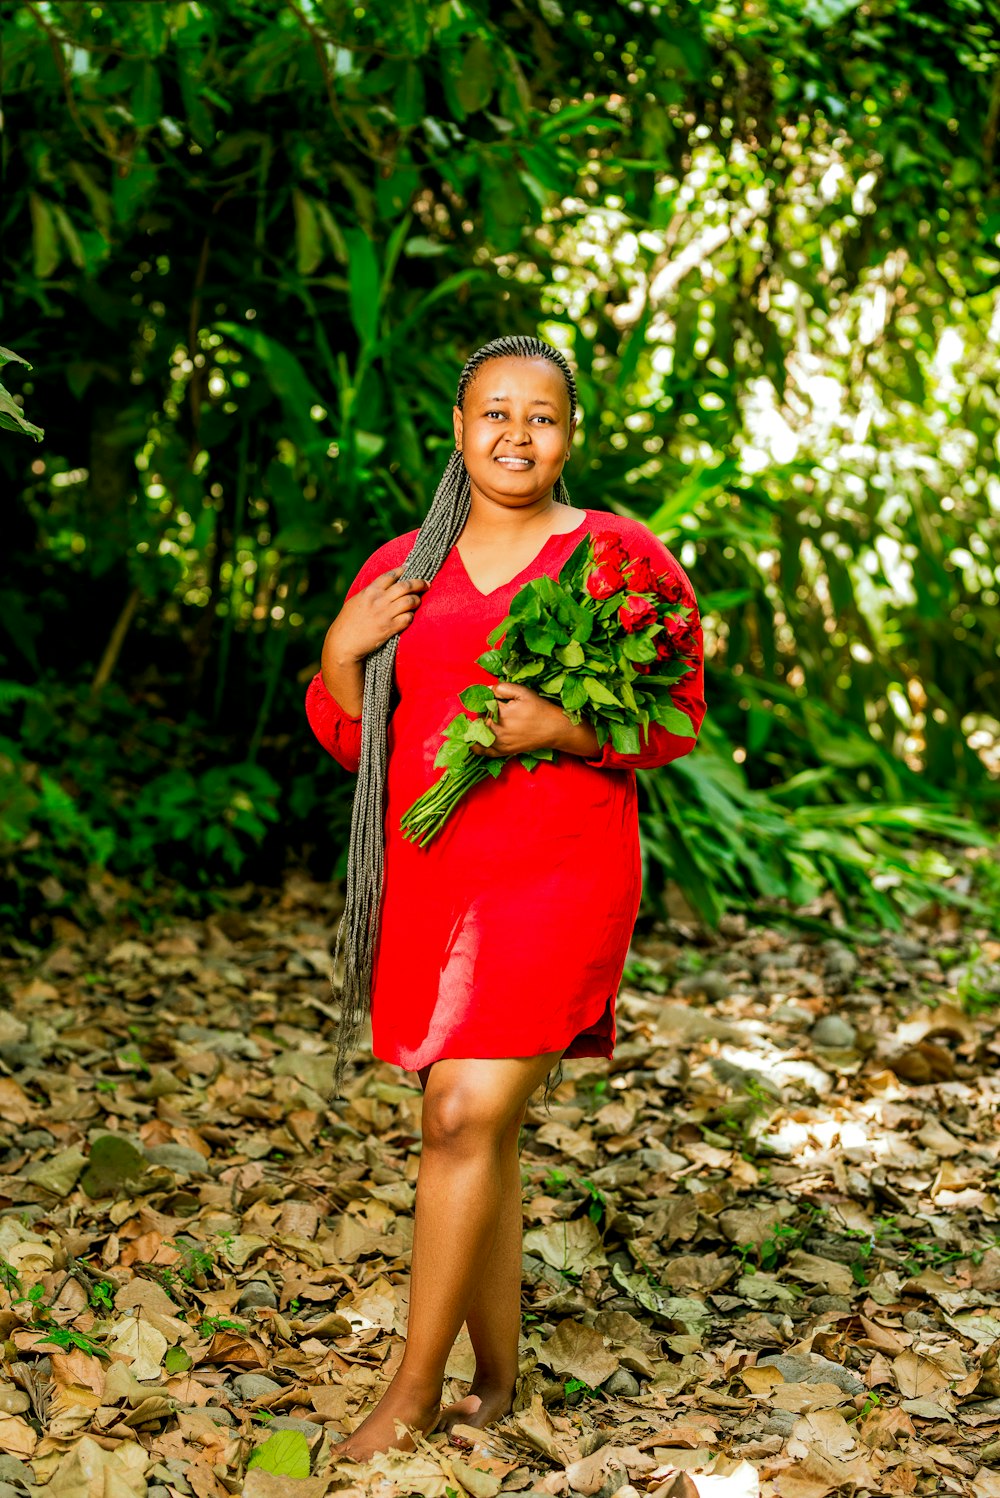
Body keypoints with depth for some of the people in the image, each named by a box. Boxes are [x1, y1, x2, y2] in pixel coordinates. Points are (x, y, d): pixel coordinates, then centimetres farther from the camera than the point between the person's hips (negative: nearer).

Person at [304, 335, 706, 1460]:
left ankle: (414, 1389, -1)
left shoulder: (624, 558, 0)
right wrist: (342, 648, -7)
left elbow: (678, 725, -1)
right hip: (429, 876, 4)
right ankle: (495, 1385, 21)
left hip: (559, 876, -4)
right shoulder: (400, 571, 11)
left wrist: (563, 727, -17)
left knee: (465, 1119, -13)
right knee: (479, 1130, 8)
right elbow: (346, 737, 13)